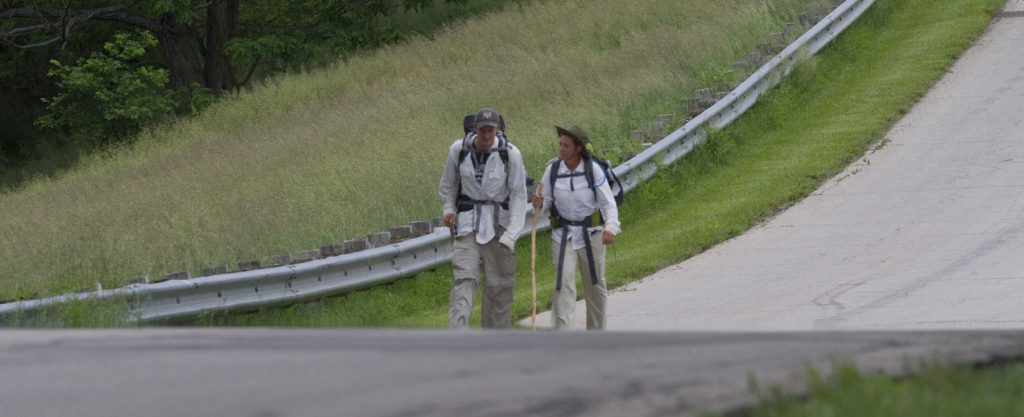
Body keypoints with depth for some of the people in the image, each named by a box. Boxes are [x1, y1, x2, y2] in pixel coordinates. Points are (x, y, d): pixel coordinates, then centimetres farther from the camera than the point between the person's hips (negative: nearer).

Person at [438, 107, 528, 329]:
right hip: (467, 223, 0)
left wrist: (511, 234, -17)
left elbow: (519, 196, -9)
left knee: (499, 285, 4)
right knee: (464, 279, -14)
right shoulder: (459, 150, -4)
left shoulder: (511, 154, -10)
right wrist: (449, 209, -2)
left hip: (499, 224, 0)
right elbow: (447, 186, 14)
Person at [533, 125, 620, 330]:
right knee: (564, 284, -12)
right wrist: (539, 206, -21)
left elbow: (608, 203, -10)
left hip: (591, 234, 0)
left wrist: (611, 228, -26)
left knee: (595, 286, 12)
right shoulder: (553, 170, -4)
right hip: (563, 235, 0)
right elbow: (546, 202, 3)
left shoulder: (593, 169, -10)